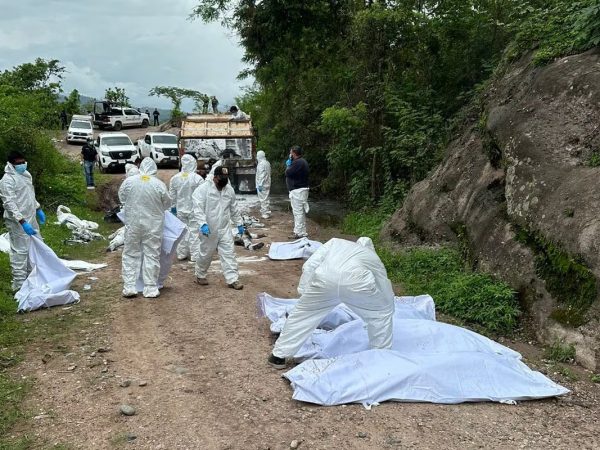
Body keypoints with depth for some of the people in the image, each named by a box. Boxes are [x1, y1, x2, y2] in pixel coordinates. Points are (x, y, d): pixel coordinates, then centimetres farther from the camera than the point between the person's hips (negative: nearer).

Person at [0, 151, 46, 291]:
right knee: (20, 251, -5)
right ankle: (19, 284, 3)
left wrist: (38, 209, 24)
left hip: (30, 218, 9)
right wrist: (22, 222, -32)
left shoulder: (25, 174, 10)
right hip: (18, 222, -9)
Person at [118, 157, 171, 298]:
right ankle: (151, 289, 10)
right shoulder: (159, 184, -11)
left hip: (133, 224, 1)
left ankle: (129, 287, 12)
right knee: (152, 255, 7)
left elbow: (121, 197, 8)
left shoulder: (129, 181, -6)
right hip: (153, 225, -1)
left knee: (131, 254, 12)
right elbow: (167, 204, 0)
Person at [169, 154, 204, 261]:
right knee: (194, 231, 5)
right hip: (194, 210, -4)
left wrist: (173, 207, 20)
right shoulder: (197, 178, -17)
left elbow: (172, 195, 7)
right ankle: (195, 255, 9)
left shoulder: (175, 178, -3)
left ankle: (181, 254, 21)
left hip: (180, 210, 4)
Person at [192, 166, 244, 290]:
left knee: (229, 253, 0)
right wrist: (203, 224, -30)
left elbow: (234, 209, 14)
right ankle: (200, 276, 32)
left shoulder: (229, 189, 4)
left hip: (224, 229, 4)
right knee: (205, 254, 11)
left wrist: (239, 223, 14)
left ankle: (232, 279, 4)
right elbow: (198, 209, -19)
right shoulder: (203, 189, -13)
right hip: (209, 229, -4)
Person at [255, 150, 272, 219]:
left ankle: (265, 214, -4)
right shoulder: (267, 163, 12)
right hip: (267, 184, 10)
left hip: (262, 185, -10)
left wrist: (260, 185, -20)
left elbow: (262, 175, -20)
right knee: (265, 199, 17)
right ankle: (267, 212, 23)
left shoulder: (261, 164, -16)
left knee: (263, 199, -5)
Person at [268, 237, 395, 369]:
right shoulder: (375, 259, 36)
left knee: (302, 313, 22)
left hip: (324, 279, 1)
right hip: (356, 283, -1)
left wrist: (303, 292, 23)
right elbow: (386, 295, 39)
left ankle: (278, 356, 31)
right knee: (382, 312, 26)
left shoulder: (335, 242, 36)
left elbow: (309, 266, 20)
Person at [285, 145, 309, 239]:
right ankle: (301, 232, 22)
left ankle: (299, 233, -7)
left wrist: (288, 165, -1)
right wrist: (289, 165, 11)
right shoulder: (302, 161, 17)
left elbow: (288, 173, -19)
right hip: (300, 189, 11)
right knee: (300, 212, 15)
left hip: (297, 191, -11)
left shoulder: (298, 162, -19)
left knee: (298, 212, -8)